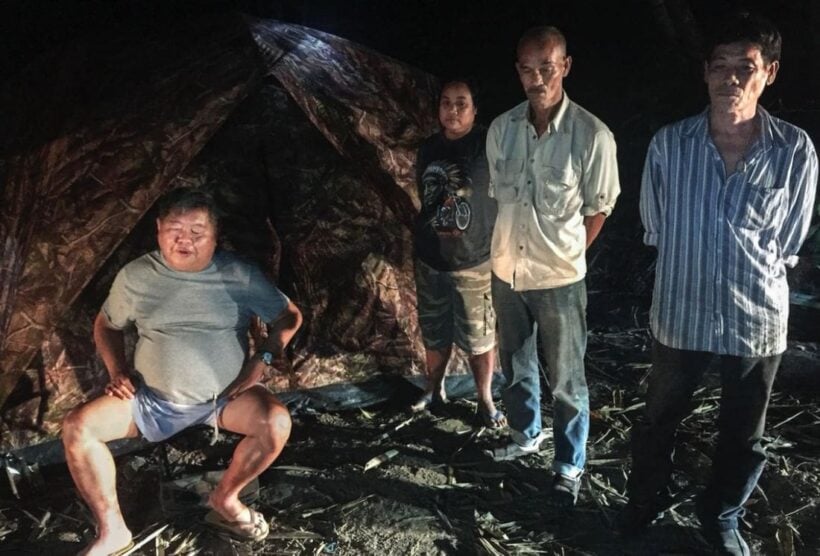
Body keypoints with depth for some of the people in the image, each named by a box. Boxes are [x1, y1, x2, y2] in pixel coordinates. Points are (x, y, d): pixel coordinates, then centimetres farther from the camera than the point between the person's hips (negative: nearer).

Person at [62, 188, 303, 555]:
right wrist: (117, 371, -2)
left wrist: (262, 359, -11)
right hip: (150, 400, 2)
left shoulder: (239, 275, -7)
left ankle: (225, 500, -2)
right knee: (77, 426, -19)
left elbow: (288, 316, 3)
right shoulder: (135, 276, -2)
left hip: (225, 398, -1)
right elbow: (106, 325, 14)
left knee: (277, 423, -28)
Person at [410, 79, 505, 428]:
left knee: (478, 336, 6)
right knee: (434, 333, 18)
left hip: (474, 261, -5)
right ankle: (434, 390, 37)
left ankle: (485, 400, 24)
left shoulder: (489, 147, -11)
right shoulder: (428, 148, 6)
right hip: (429, 259, 5)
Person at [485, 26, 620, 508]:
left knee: (567, 381, 10)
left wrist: (564, 256, -1)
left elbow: (598, 209, -4)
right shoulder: (501, 129, -4)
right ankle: (526, 436, 47)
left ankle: (570, 467, 29)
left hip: (559, 280, -4)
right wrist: (510, 251, 8)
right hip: (507, 273, 5)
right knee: (516, 367, 23)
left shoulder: (593, 135, -17)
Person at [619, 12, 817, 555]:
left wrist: (750, 278, 6)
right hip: (680, 314, 0)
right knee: (659, 423, 18)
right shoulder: (669, 144, -11)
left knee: (743, 438, 18)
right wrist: (691, 268, 8)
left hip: (757, 319, 0)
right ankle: (644, 503, 43)